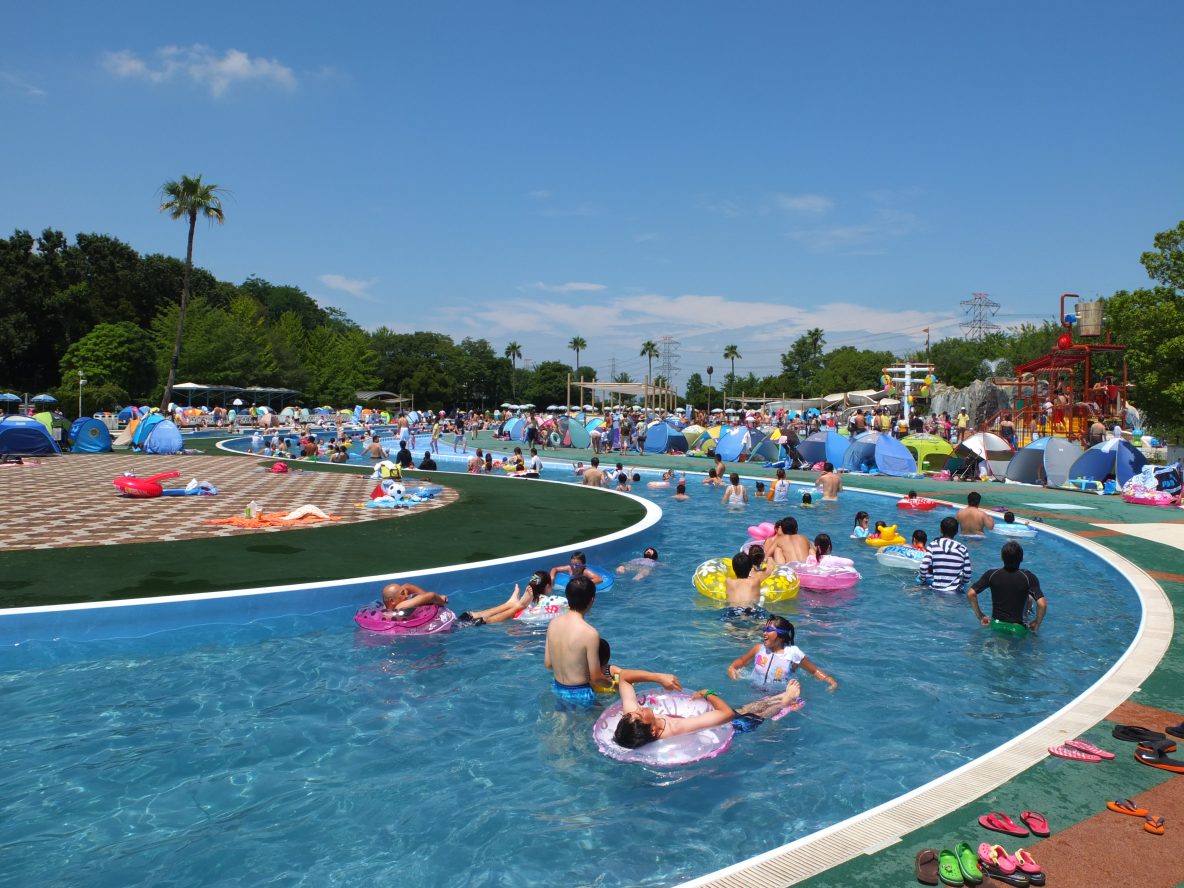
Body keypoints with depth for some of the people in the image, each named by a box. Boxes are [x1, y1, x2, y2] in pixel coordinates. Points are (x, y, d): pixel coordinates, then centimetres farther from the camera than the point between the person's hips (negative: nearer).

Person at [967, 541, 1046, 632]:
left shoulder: (991, 574, -13)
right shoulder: (1028, 577, -18)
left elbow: (970, 594, -15)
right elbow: (1042, 605, -25)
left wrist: (980, 616, -3)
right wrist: (1036, 624, -8)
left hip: (996, 623, 2)